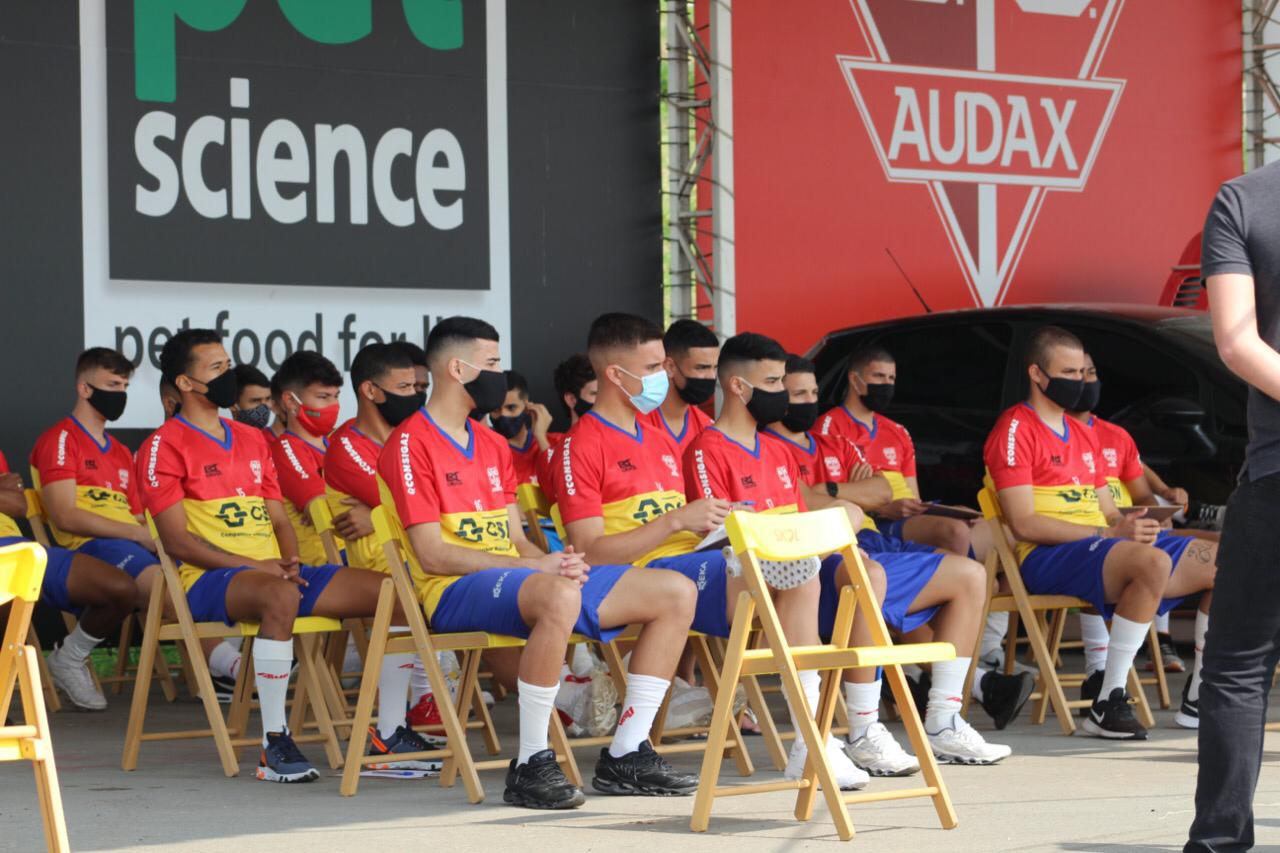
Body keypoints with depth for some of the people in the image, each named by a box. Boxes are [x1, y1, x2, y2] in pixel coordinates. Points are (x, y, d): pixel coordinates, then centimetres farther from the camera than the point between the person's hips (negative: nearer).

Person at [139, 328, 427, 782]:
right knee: (281, 596, -42)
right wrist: (255, 566, -19)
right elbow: (177, 540, -11)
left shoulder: (252, 439, 22)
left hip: (271, 571, 8)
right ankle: (274, 744, -37)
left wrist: (289, 564, -3)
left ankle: (390, 732, -2)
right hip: (208, 579, -7)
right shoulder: (164, 447, -2)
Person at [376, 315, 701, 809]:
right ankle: (531, 766, -34)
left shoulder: (493, 446, 23)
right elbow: (433, 555, -14)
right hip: (456, 592, -9)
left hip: (526, 579, 9)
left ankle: (625, 756, -1)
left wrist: (557, 561, -5)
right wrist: (536, 565, -18)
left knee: (675, 593, 0)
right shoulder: (410, 445, -6)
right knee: (560, 597, -42)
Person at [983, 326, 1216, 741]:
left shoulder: (1080, 433, 24)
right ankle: (1108, 704, -33)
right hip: (1046, 558, -9)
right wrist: (1109, 533, -19)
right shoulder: (1015, 429, -5)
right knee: (1153, 561, -36)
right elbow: (1024, 523, -15)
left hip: (1098, 549, 9)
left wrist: (1132, 525, -3)